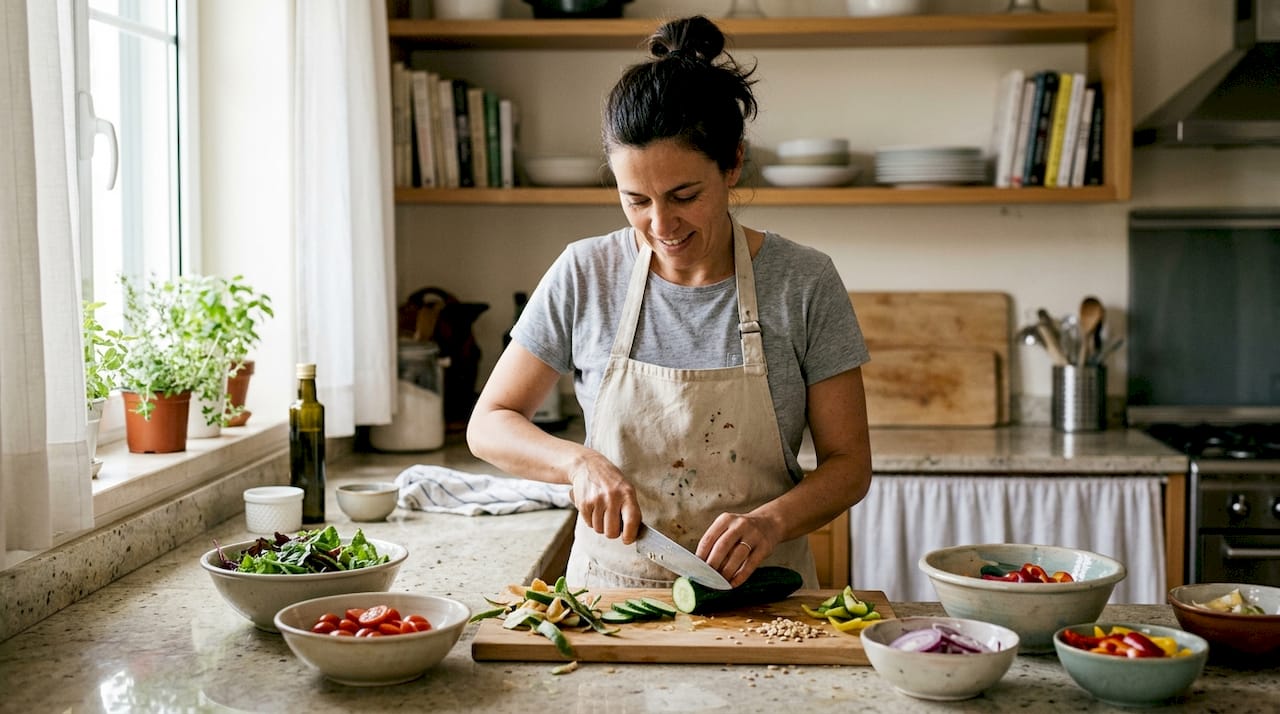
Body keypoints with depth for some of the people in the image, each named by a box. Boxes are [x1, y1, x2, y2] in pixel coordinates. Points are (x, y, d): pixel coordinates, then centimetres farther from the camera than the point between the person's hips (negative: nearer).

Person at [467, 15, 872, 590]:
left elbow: (849, 462, -1)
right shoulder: (584, 275, -2)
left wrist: (771, 520, -21)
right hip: (608, 585, 2)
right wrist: (581, 462, -15)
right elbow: (488, 424, 4)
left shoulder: (804, 284, -5)